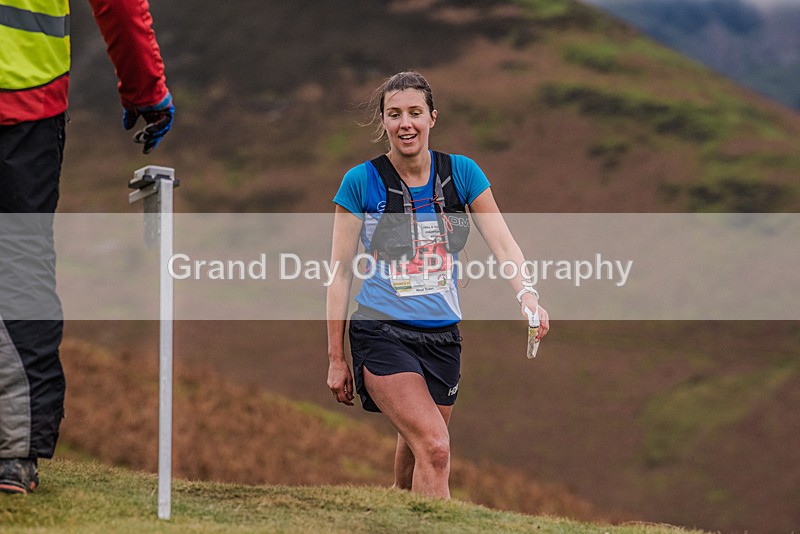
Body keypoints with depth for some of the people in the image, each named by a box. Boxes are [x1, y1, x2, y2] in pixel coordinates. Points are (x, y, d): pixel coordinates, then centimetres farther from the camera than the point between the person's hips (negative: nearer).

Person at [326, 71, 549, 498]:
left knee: (416, 455, 11)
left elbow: (502, 243, -4)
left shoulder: (461, 173, 2)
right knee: (435, 446, -22)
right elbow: (340, 272, -2)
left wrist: (526, 294, -25)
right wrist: (336, 359, -1)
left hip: (442, 335, 4)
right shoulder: (360, 182, -6)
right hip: (380, 334, -4)